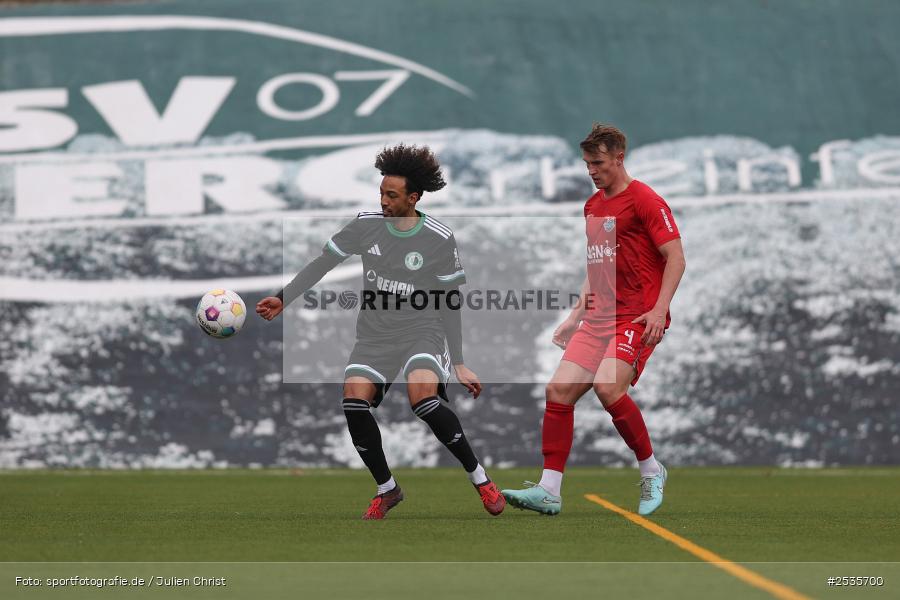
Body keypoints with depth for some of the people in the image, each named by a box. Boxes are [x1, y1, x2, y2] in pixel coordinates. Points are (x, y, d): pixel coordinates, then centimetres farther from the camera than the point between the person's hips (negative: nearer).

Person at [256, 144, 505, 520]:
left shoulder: (439, 240, -7)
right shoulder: (366, 225, -1)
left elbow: (449, 303, -1)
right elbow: (322, 263, 9)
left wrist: (458, 363, 0)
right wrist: (284, 298, 2)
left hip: (421, 331, -3)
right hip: (374, 337, 4)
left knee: (424, 399, -31)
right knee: (354, 402, -20)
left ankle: (479, 478, -13)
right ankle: (386, 489, 0)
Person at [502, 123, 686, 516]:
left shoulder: (644, 200, -7)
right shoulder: (592, 206, 18)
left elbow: (676, 258, -11)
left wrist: (658, 310, -20)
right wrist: (576, 315, 21)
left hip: (638, 319, -8)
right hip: (598, 318, 8)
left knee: (607, 386, -26)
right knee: (559, 389, -7)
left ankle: (651, 470, -4)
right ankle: (549, 491, -5)